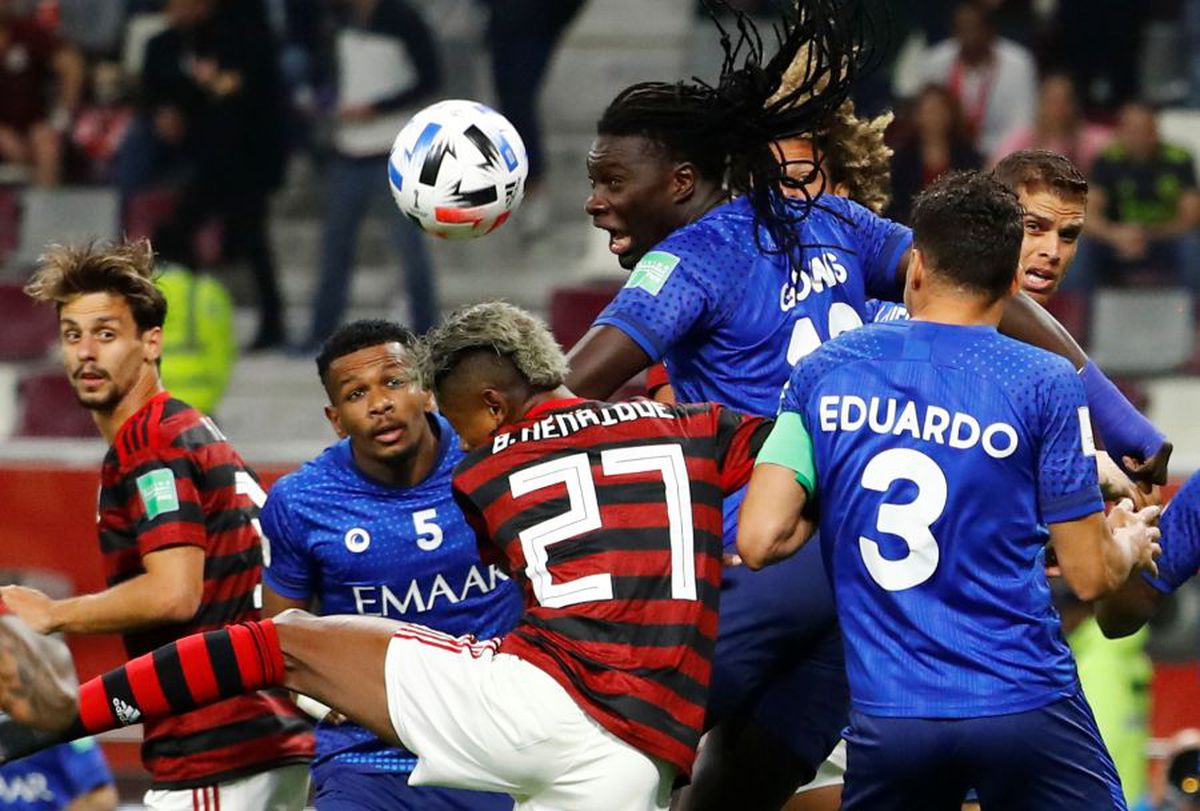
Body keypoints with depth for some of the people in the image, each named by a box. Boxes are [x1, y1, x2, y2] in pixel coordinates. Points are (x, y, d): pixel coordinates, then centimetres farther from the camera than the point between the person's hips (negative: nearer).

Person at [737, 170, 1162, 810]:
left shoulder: (825, 372, 2)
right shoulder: (1044, 384, -5)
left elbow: (758, 541, -4)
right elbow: (1089, 577, -2)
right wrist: (1130, 547, 21)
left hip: (887, 717, 2)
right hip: (1025, 705, -2)